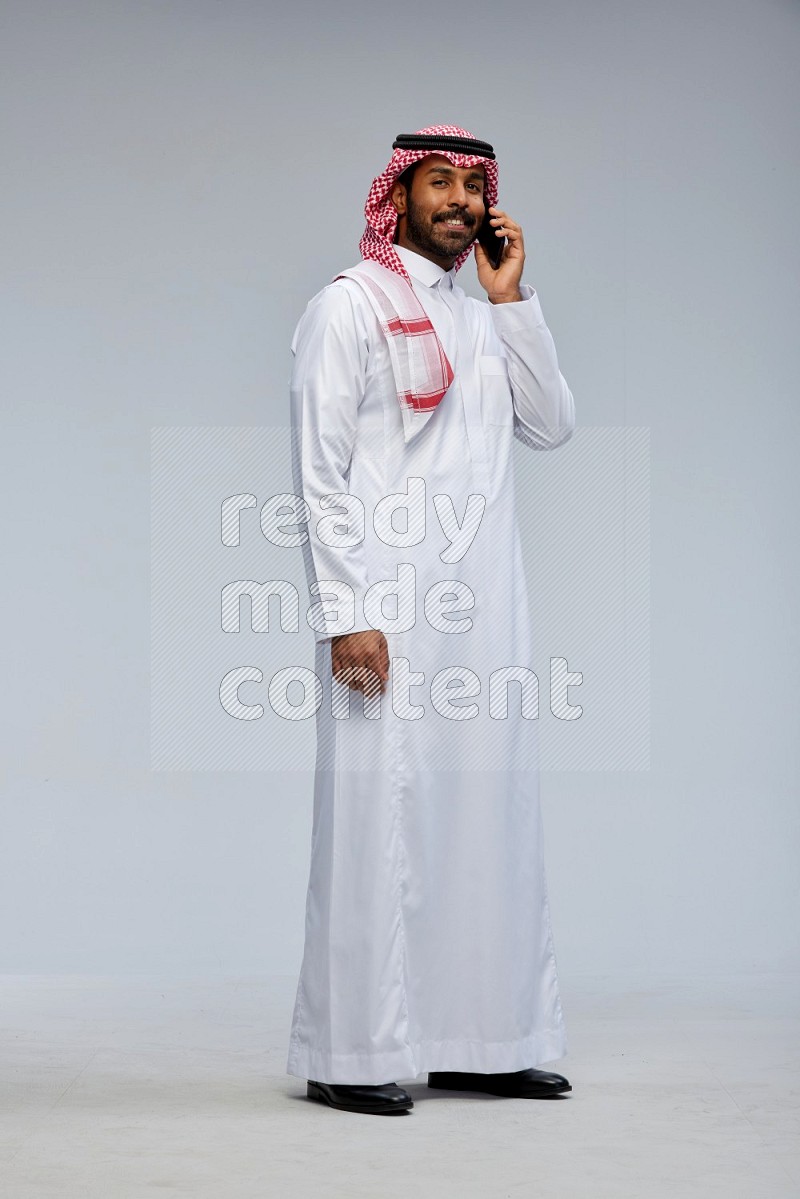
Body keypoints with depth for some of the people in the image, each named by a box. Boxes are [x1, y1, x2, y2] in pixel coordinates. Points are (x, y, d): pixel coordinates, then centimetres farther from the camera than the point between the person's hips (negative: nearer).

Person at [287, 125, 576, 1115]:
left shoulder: (482, 318, 20)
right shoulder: (351, 303, 0)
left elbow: (552, 427, 10)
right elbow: (319, 470, -7)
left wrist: (513, 299, 5)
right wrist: (345, 614, -15)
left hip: (484, 609, 7)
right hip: (389, 614, -7)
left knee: (487, 813, 8)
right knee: (379, 814, -5)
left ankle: (474, 1040, 16)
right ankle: (351, 1056, 2)